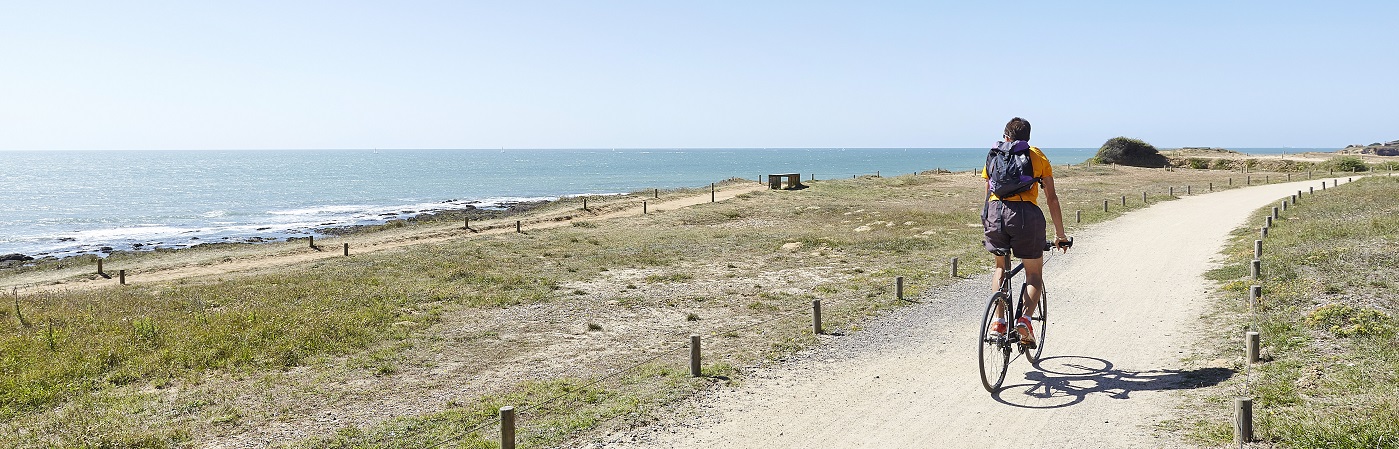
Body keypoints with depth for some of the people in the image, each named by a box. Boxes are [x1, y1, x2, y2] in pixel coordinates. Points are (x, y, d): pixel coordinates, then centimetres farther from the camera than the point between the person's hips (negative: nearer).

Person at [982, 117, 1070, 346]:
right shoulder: (1037, 156, 19)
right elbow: (1051, 198, 17)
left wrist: (988, 228, 36)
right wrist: (1060, 234, 22)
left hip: (995, 211, 2)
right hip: (1026, 212, -2)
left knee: (1000, 267, 24)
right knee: (1034, 273, 15)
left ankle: (998, 321, 13)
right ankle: (1026, 318, -8)